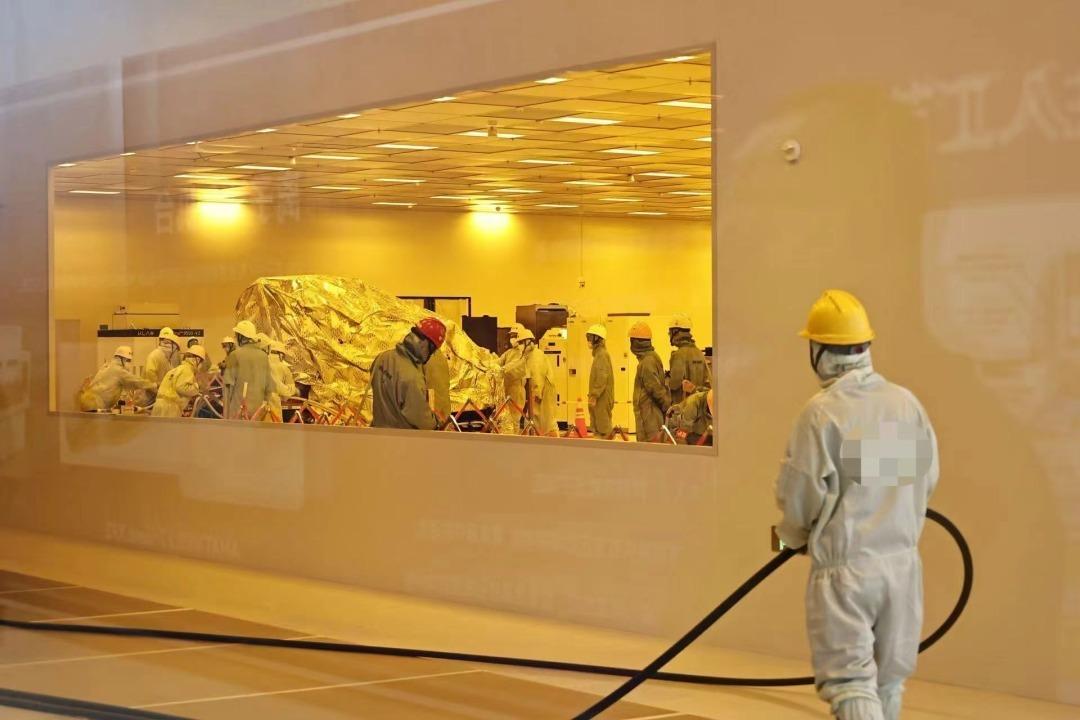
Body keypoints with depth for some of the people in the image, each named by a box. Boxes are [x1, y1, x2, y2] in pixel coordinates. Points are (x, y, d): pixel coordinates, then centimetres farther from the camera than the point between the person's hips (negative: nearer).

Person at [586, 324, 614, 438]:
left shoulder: (602, 355, -14)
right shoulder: (598, 354, 18)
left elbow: (602, 378, -22)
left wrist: (594, 396, -22)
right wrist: (592, 395, 19)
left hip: (602, 399, -11)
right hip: (599, 399, 11)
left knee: (603, 429, -9)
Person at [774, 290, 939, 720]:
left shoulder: (822, 412, -14)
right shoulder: (907, 403, 1)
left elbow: (800, 495, -11)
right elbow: (926, 478, 9)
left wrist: (793, 534, 10)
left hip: (845, 567, -5)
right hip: (903, 561, 5)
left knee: (850, 683, -2)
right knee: (888, 681, 18)